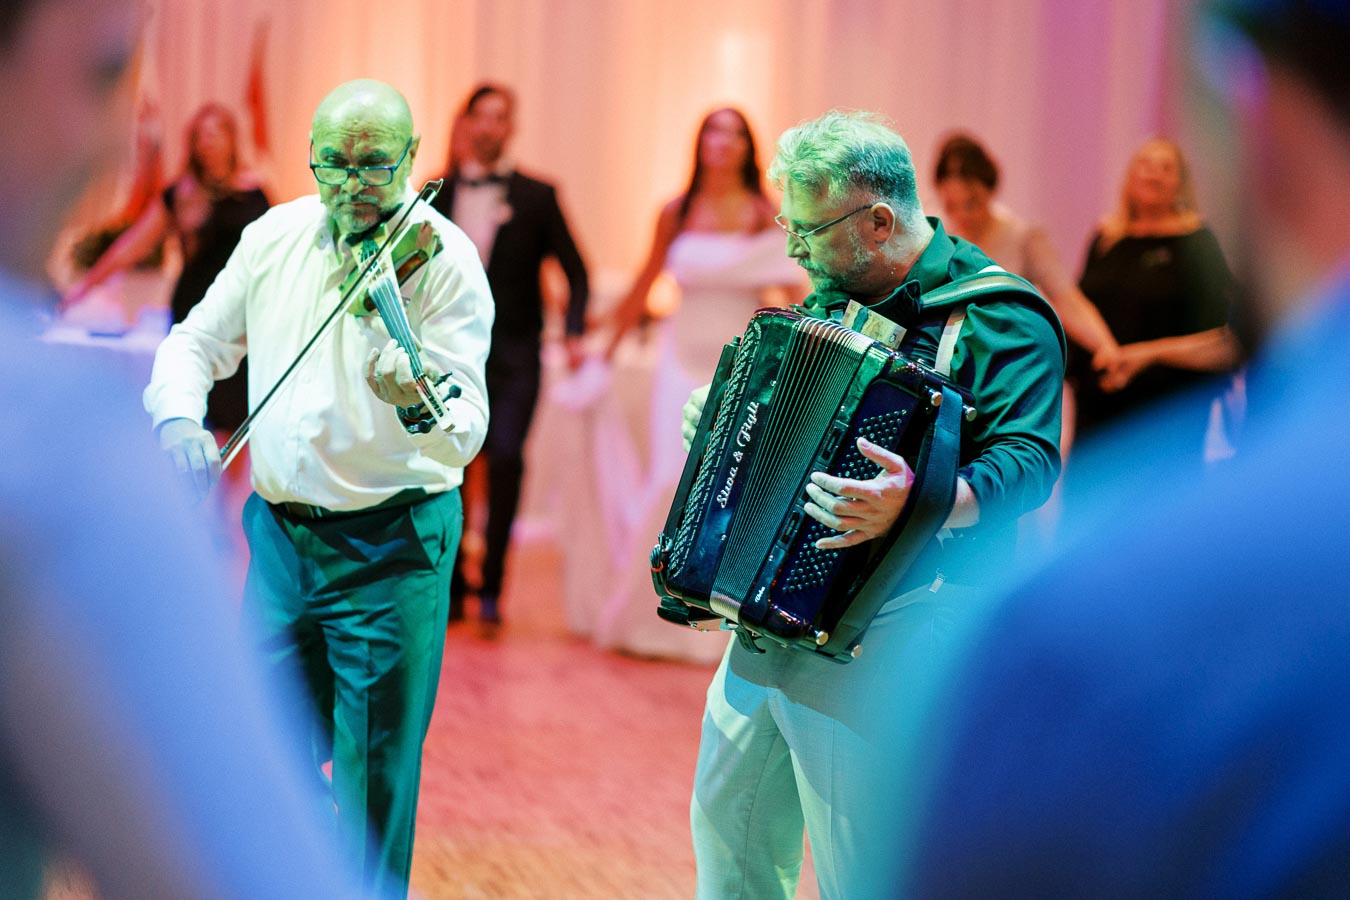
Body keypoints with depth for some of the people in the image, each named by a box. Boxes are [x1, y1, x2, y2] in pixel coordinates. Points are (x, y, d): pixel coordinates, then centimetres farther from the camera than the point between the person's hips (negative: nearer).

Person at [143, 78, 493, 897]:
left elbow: (467, 430, -21)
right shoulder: (276, 237, 3)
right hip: (281, 533, 5)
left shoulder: (442, 261, -12)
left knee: (375, 778, 1)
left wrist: (418, 404, -44)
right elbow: (196, 343, 13)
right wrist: (177, 416, -9)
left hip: (391, 546, -5)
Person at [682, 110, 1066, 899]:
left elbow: (1028, 463, -24)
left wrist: (917, 502, -41)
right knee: (730, 820, 20)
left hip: (877, 646, -8)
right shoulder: (833, 294, 13)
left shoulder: (998, 316, -13)